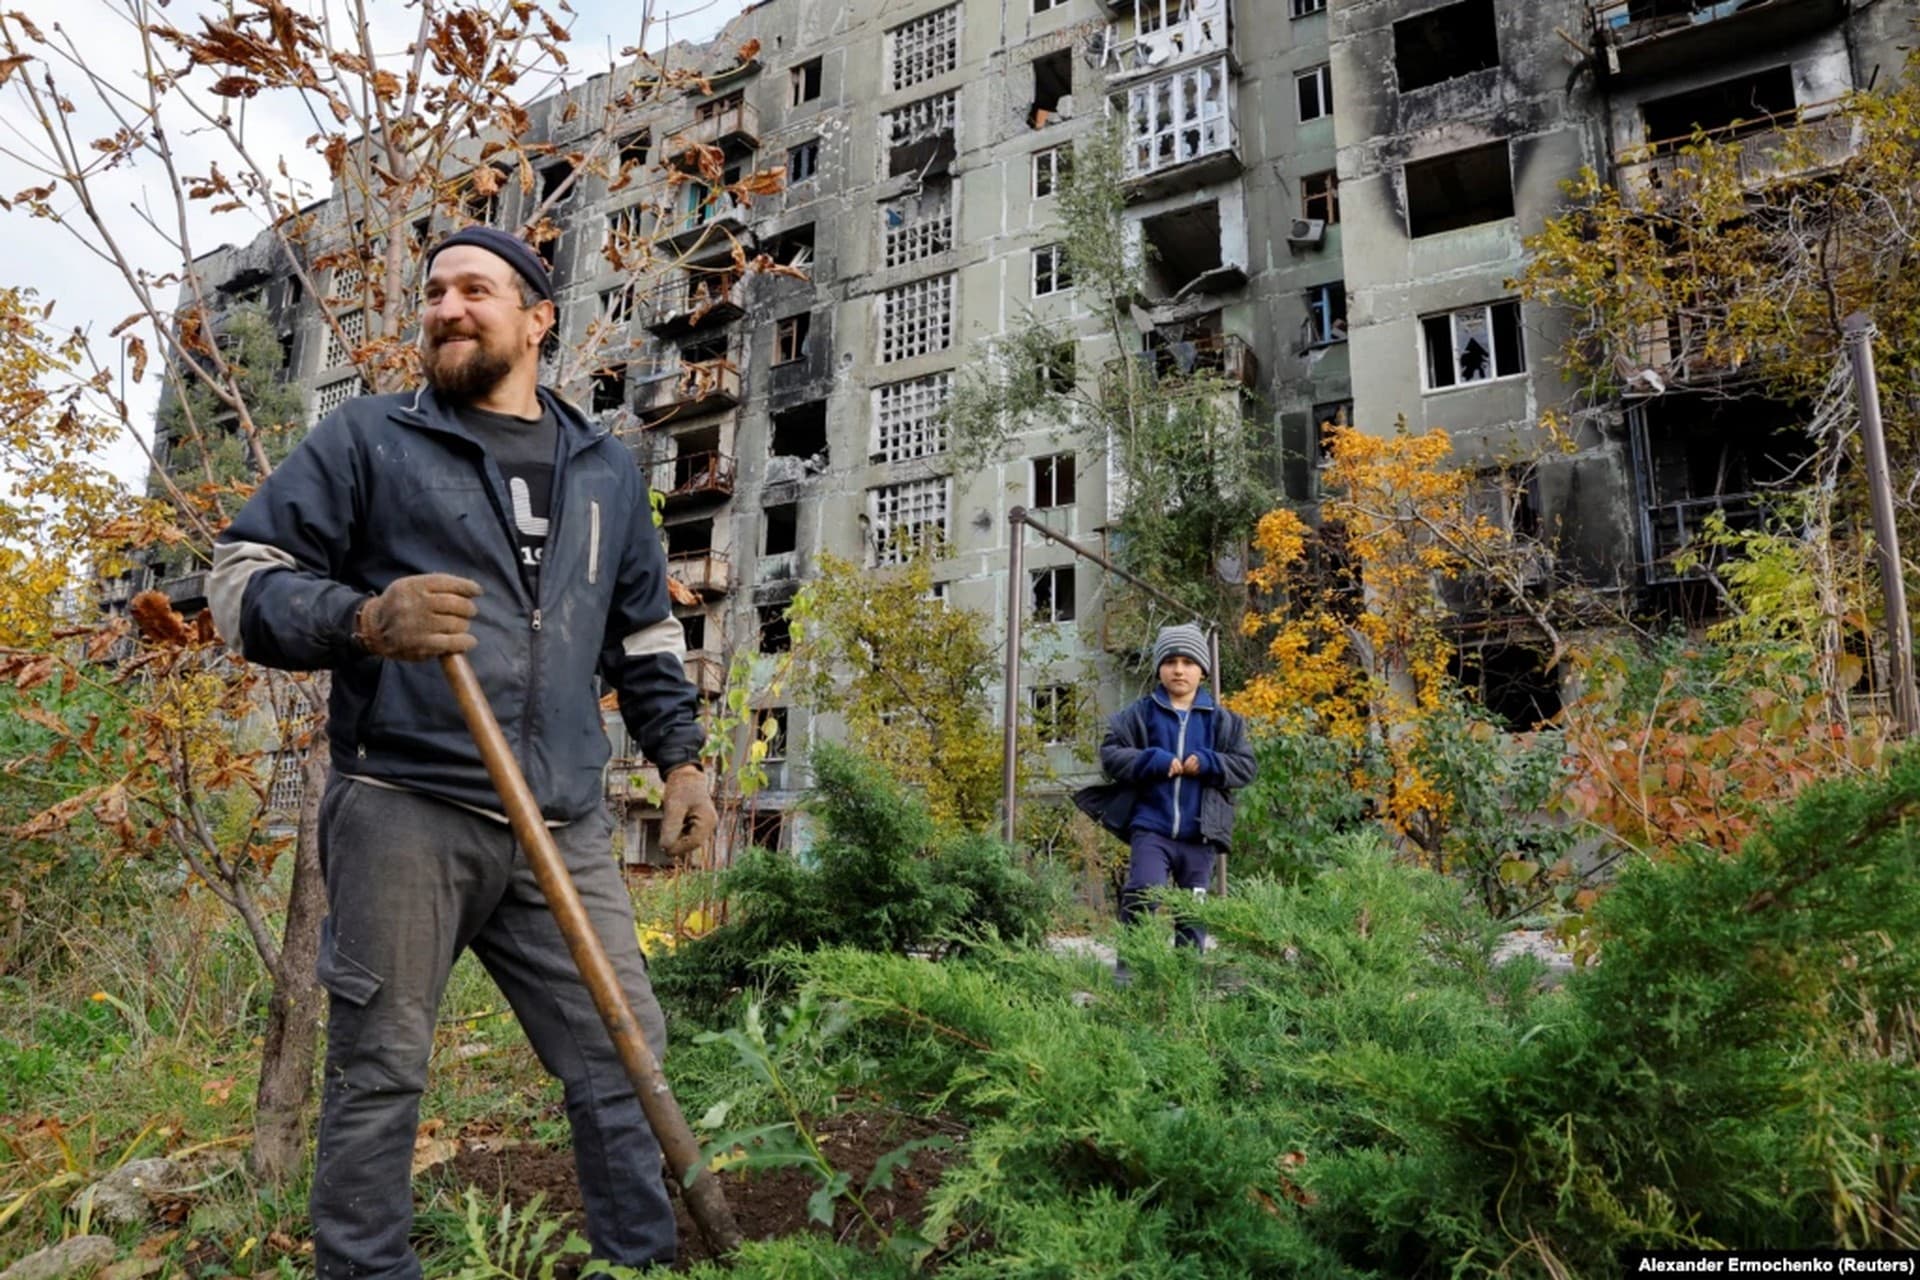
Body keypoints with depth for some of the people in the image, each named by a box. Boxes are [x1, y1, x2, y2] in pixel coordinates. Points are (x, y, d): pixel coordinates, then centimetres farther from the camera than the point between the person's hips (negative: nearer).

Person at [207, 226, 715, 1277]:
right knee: (378, 1075, 4)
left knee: (624, 1058, 6)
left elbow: (646, 634, 25)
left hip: (564, 827, 4)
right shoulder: (368, 438, 6)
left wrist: (678, 757, 15)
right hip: (404, 811, -3)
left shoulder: (607, 470, 18)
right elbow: (242, 581, 2)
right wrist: (366, 619, -18)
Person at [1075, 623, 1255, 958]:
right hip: (1150, 829, -2)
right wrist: (1153, 762, -15)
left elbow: (1245, 766, 5)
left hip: (1199, 834, 2)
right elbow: (1110, 755, -1)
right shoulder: (1139, 714, 3)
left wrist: (1208, 764, -12)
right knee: (1142, 897, -14)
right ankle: (1130, 964, -3)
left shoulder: (1221, 720, 9)